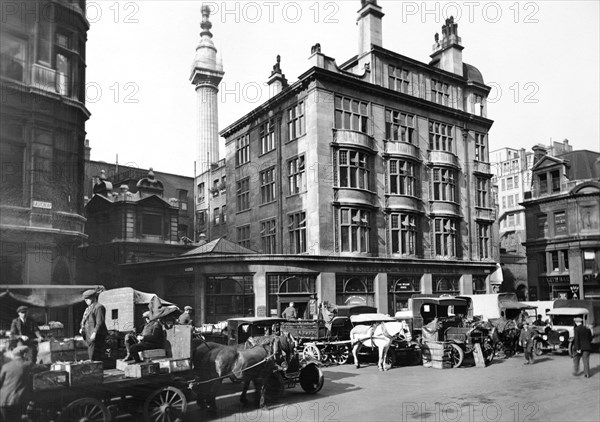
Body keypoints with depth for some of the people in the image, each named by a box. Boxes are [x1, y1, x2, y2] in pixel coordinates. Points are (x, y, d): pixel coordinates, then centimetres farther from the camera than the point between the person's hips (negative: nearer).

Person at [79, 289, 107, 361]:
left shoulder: (98, 307, -9)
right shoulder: (89, 308, 21)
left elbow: (100, 322, -18)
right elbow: (85, 322, 28)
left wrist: (94, 333, -25)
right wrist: (82, 329, 10)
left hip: (96, 337, -10)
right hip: (89, 337, 10)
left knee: (94, 358, -11)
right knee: (90, 356, 11)